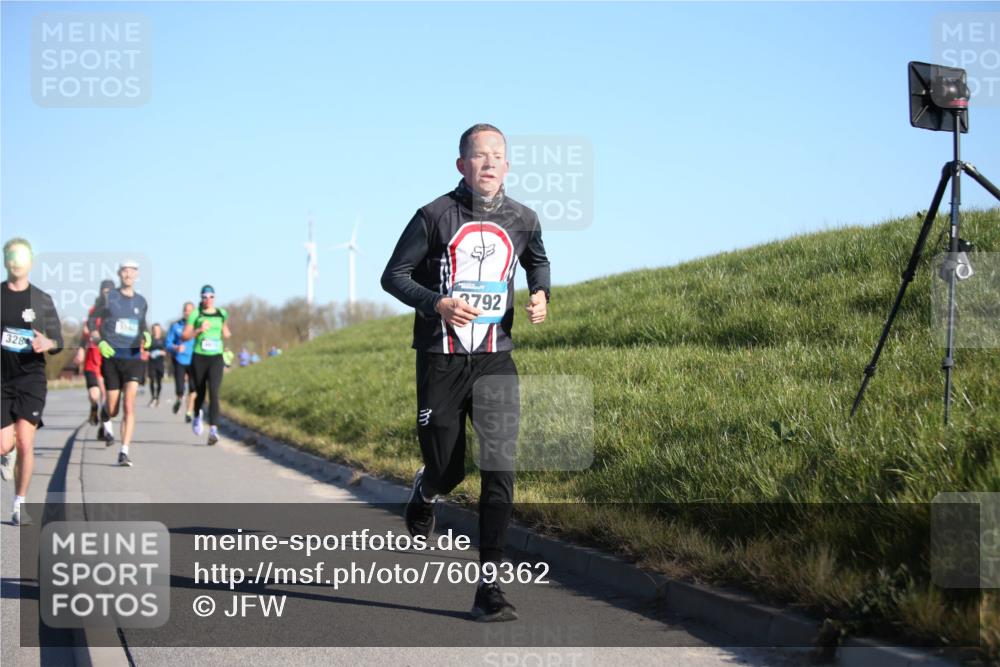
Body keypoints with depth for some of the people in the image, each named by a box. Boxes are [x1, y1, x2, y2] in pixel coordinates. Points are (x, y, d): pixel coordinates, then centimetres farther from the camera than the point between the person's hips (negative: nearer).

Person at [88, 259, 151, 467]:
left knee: (129, 406, -14)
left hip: (133, 358, 1)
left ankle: (124, 452, -14)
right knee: (113, 408, 3)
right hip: (112, 356, -1)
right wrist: (99, 341, -7)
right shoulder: (108, 298, 2)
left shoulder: (141, 301, 10)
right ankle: (105, 419, 42)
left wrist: (146, 336, 2)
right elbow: (92, 320, 8)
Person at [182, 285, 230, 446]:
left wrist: (226, 333, 8)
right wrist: (199, 330, -16)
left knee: (214, 392, -16)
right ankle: (197, 416, 45)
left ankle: (213, 429, -25)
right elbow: (184, 336, -3)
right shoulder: (195, 315, 0)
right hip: (199, 357, -1)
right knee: (200, 392, 11)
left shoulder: (221, 314, 9)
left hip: (216, 358, 1)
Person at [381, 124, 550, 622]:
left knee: (500, 470, -11)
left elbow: (537, 261, 26)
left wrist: (541, 295, 5)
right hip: (441, 360, -2)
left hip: (495, 360, 2)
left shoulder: (522, 220, 4)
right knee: (447, 470, 6)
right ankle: (425, 493, 46)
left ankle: (489, 587, -6)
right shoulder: (435, 216, -6)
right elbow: (393, 275, -2)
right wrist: (437, 303, -19)